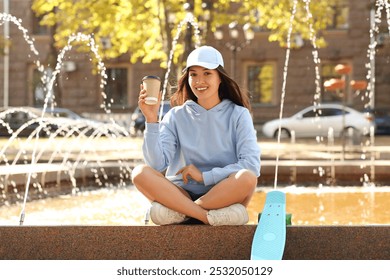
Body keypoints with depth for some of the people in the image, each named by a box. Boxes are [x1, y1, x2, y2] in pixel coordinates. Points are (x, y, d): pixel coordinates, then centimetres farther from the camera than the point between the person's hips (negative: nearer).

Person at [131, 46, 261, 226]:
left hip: (225, 194, -1)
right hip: (182, 194, 2)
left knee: (247, 177, -33)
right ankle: (211, 217, -31)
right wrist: (151, 120, -16)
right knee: (140, 173, -24)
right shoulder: (176, 116, 7)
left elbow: (252, 165, -10)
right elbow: (157, 165, -6)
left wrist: (204, 176, -14)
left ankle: (178, 212, -24)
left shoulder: (238, 115, 3)